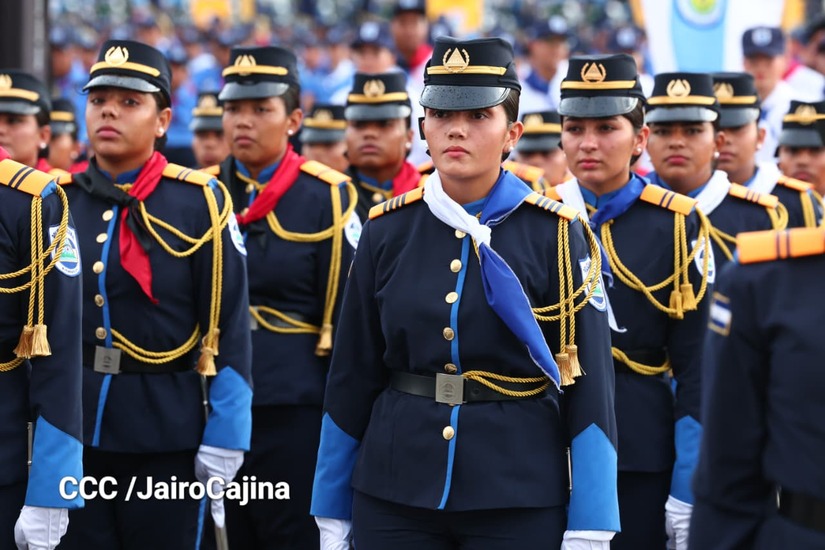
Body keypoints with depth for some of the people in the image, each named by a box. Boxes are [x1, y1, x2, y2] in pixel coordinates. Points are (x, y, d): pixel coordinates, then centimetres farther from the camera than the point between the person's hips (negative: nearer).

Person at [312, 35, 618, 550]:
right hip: (394, 495, 2)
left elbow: (588, 386, -5)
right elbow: (352, 378, 7)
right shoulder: (388, 231, 3)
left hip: (520, 498, -2)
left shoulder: (555, 234, -4)